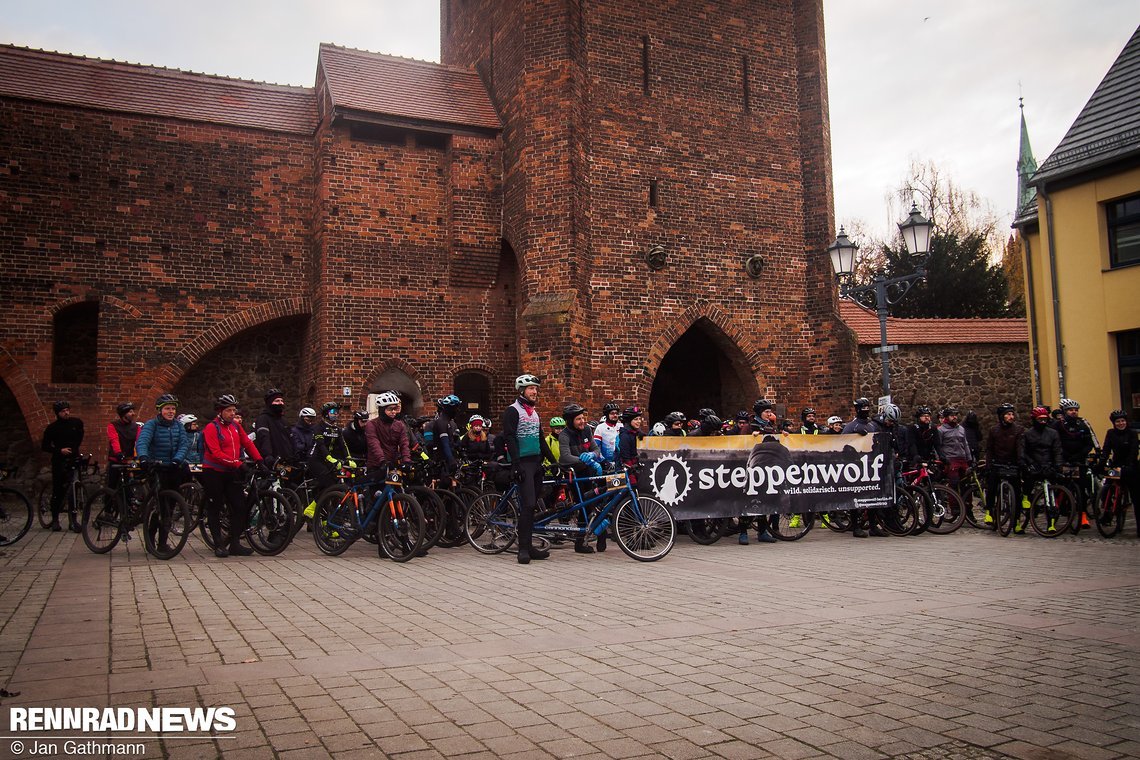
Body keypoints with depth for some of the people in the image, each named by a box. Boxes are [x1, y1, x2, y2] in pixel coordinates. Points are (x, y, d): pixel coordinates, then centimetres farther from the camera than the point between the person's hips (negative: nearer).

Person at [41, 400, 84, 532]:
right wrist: (60, 450, -13)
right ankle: (55, 520, 12)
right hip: (59, 462, -1)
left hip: (74, 460, 2)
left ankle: (73, 520, 1)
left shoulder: (77, 422, 1)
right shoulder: (52, 428, -4)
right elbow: (44, 446, 0)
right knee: (58, 492, 1)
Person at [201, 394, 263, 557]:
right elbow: (216, 453, -19)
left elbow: (248, 444, 9)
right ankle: (218, 545, 10)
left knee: (241, 507, 1)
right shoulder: (211, 428, -10)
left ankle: (235, 544, 8)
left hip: (231, 473, 6)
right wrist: (238, 464, -25)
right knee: (215, 509, 3)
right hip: (213, 472, -6)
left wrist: (259, 460, -4)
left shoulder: (236, 426, 10)